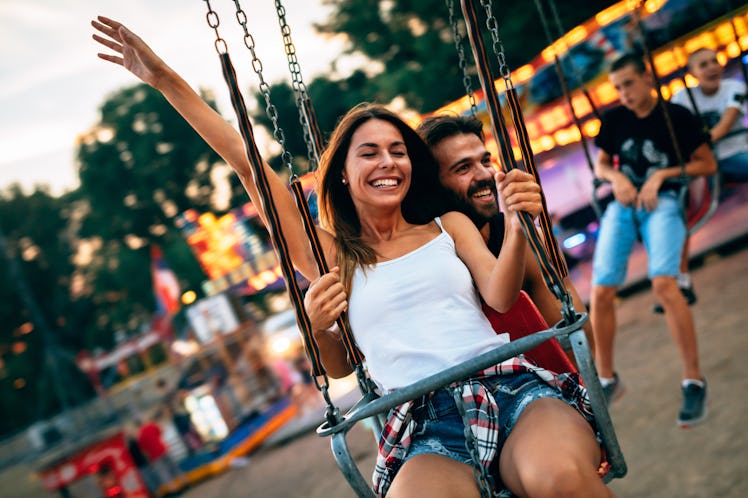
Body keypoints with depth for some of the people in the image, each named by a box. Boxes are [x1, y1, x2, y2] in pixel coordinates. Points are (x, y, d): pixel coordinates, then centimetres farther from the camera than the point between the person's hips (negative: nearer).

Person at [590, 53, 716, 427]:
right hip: (622, 203, 4)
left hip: (663, 202, -4)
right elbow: (601, 164, 21)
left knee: (663, 284, -28)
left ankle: (694, 381, -17)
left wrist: (662, 174, -9)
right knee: (600, 293, -9)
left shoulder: (676, 116, 1)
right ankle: (606, 380, 11)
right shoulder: (613, 119, 11)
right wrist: (615, 176, -2)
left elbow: (708, 164, 4)